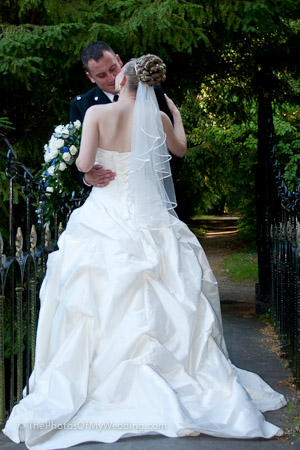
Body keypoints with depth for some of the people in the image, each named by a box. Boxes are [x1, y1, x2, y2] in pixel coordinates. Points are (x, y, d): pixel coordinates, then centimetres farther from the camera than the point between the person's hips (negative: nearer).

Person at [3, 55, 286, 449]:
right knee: (156, 301, 9)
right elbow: (180, 149, 21)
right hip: (149, 219, 2)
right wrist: (176, 113, 36)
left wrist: (101, 165, 8)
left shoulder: (97, 113, -8)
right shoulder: (158, 117, 2)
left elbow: (84, 164, -14)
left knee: (99, 298, 6)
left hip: (106, 216, -2)